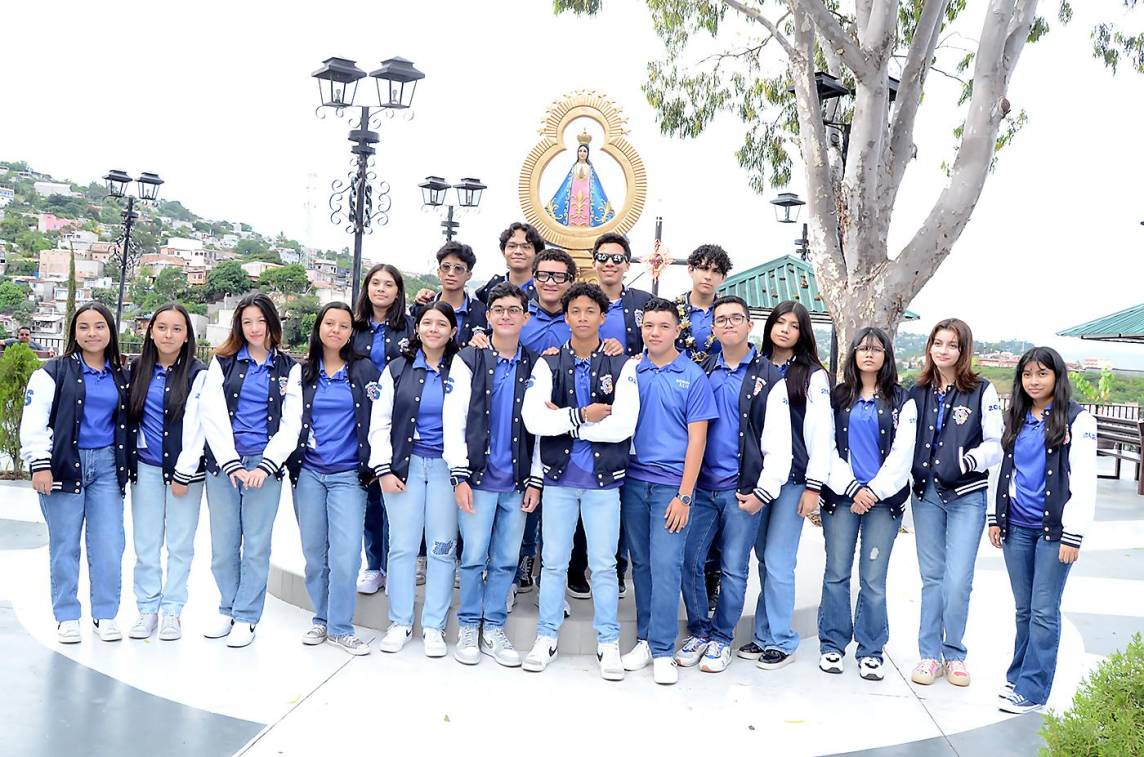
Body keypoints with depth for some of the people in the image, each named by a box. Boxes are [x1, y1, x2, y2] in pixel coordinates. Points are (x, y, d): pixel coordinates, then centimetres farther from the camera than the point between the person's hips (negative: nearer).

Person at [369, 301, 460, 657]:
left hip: (446, 467, -1)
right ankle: (400, 622, 13)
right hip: (405, 464, 1)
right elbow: (380, 423, 6)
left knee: (443, 547, 0)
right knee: (402, 545, 2)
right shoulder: (397, 369, 9)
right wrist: (383, 468, -3)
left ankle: (434, 626, 9)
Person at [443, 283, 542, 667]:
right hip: (478, 476, -2)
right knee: (474, 556, -1)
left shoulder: (535, 366, 8)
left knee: (507, 560, 6)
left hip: (516, 480, 2)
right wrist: (459, 475, -8)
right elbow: (453, 421, -2)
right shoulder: (469, 360, 2)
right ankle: (469, 628, 14)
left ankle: (494, 628, 18)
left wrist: (535, 479, 4)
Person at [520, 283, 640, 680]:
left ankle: (608, 642, 17)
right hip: (559, 476, 1)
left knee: (604, 564, 5)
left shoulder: (621, 366, -1)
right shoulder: (548, 364, 3)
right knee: (554, 562, 10)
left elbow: (624, 424, -13)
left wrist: (564, 419, -11)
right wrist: (583, 415, -16)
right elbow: (533, 419, -10)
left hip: (603, 478, -1)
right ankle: (546, 637, 22)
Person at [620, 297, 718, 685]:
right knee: (640, 564, 10)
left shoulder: (693, 376, -1)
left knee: (666, 566, -6)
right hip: (633, 480, 3)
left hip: (671, 484, -3)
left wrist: (684, 495, -8)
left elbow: (697, 439, -3)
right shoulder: (630, 371, 6)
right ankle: (644, 640, 20)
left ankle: (663, 652, 1)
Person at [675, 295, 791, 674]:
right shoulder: (702, 372, 12)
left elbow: (779, 443, -3)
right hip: (701, 486, 3)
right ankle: (699, 632, 20)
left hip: (742, 490, -3)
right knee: (689, 561, 3)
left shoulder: (769, 378, 1)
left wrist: (763, 492, -9)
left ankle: (722, 638, 17)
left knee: (733, 569, 2)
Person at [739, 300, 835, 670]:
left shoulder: (813, 375, 1)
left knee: (777, 562, -6)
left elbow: (821, 433, -4)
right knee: (764, 560, 8)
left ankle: (781, 642, 6)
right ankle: (764, 635, 17)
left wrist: (814, 485, -10)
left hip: (793, 479, -4)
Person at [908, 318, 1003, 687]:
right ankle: (930, 654, 17)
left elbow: (995, 443, -4)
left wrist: (970, 460, -20)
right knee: (931, 577, 9)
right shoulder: (918, 392, 9)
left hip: (966, 496, -3)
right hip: (926, 494, 3)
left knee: (958, 580, -6)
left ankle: (954, 654, 13)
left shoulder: (982, 391, -3)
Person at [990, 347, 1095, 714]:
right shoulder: (1015, 419, 12)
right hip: (1017, 528, 5)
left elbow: (1084, 480, -8)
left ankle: (1032, 690, 3)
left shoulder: (1077, 420, -5)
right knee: (1024, 608, 12)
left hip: (1053, 529, -5)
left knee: (1044, 611, -3)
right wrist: (995, 518, 12)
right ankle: (1018, 675, 22)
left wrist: (1074, 534, -12)